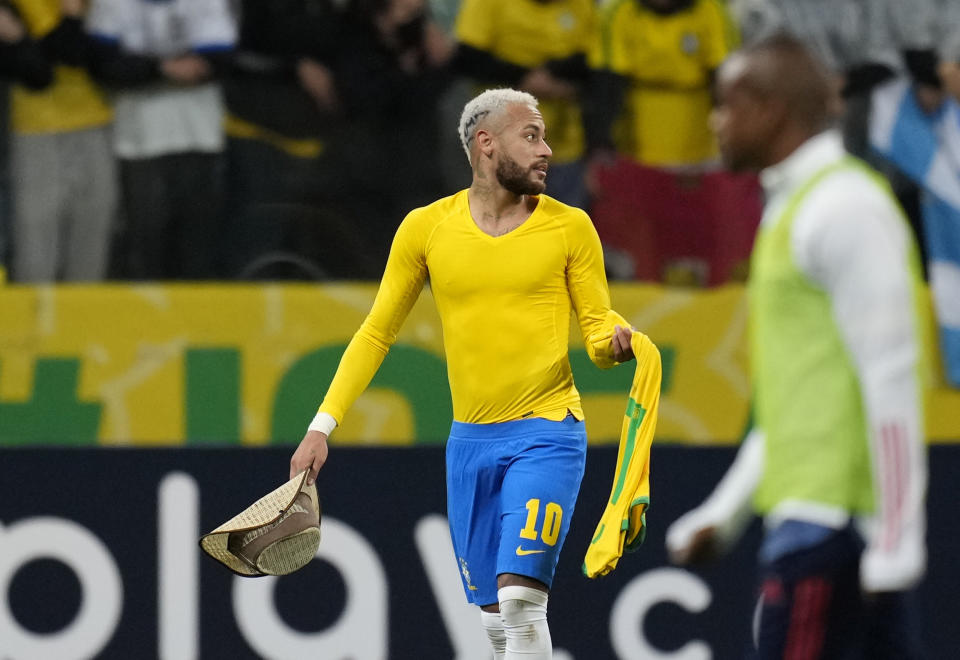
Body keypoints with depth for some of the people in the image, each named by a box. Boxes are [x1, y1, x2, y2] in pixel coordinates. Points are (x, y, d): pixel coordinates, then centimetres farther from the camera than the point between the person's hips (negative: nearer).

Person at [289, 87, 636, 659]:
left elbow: (598, 325, 4)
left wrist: (614, 341, -21)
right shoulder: (427, 228, 3)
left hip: (546, 434, -3)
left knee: (520, 600, -18)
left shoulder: (569, 226, -1)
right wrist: (323, 425, 2)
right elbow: (376, 333, 9)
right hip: (470, 441, 3)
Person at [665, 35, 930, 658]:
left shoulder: (845, 205, -11)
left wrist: (895, 538, -20)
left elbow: (891, 378, -17)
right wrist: (724, 514, 24)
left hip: (831, 519, -9)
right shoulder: (794, 207, 20)